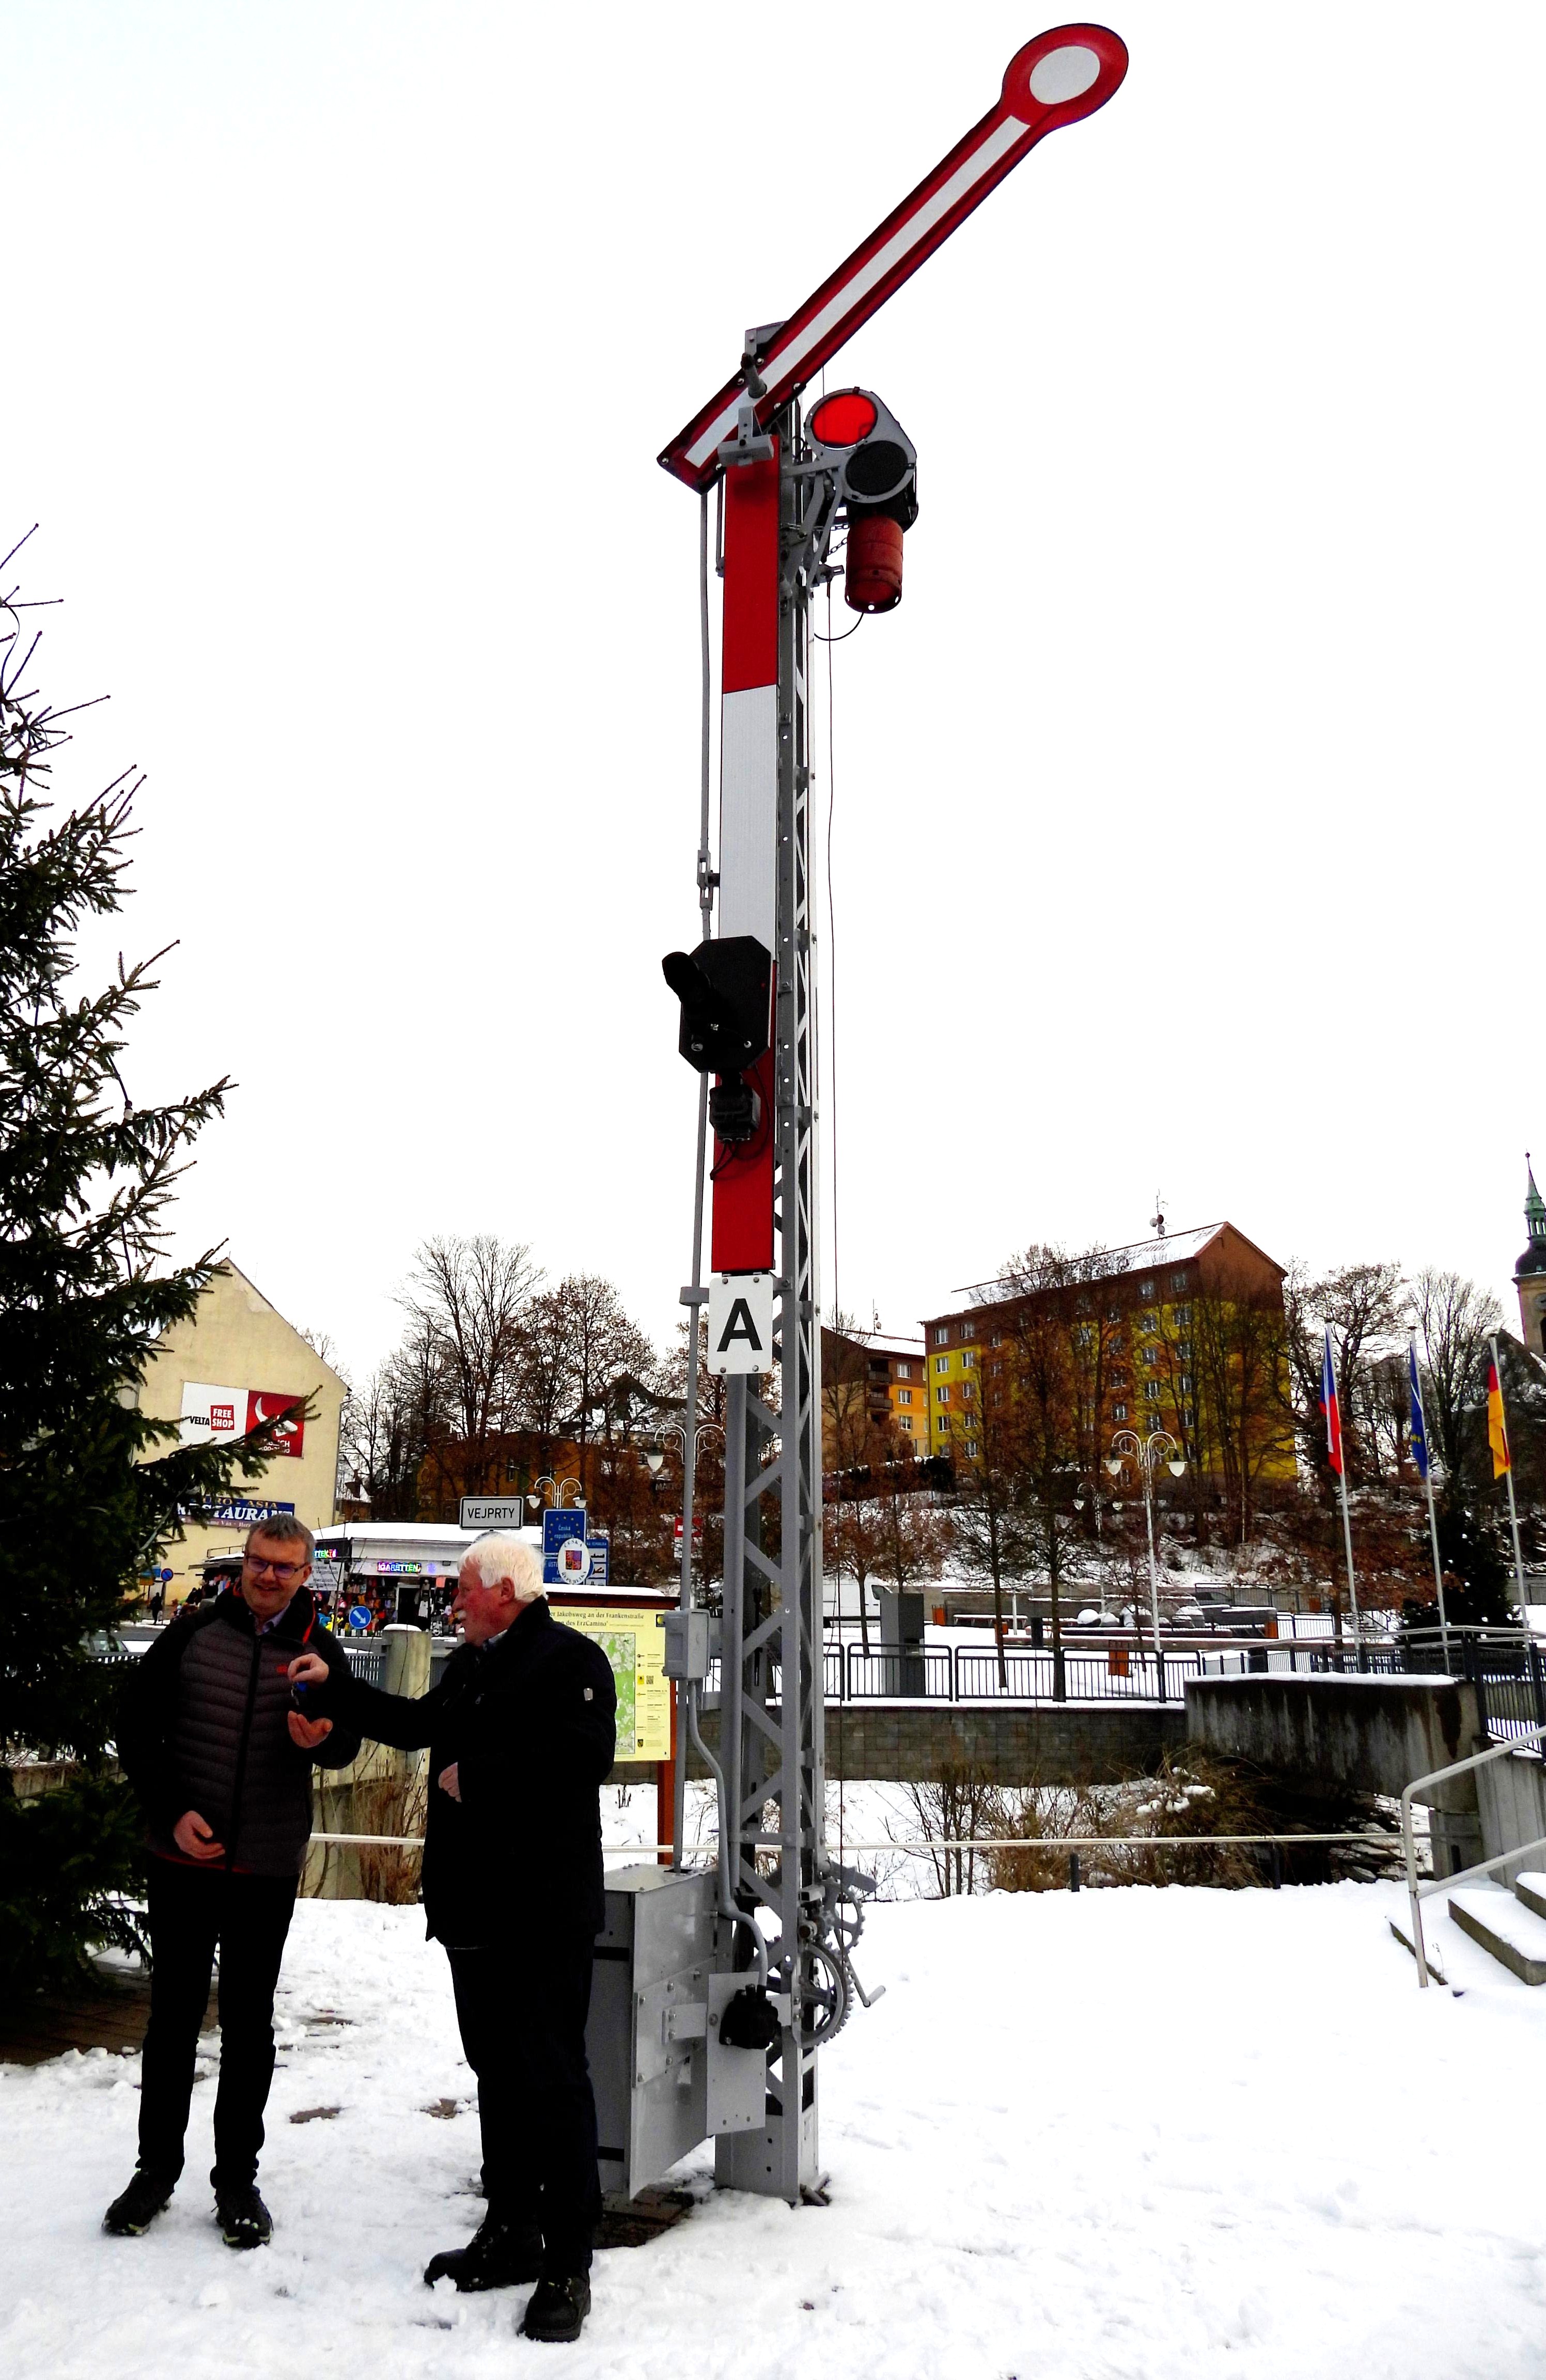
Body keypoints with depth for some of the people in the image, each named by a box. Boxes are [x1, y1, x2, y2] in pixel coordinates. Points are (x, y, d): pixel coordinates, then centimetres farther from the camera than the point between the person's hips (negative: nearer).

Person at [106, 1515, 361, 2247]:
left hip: (268, 1870, 0)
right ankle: (157, 2168, 29)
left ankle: (237, 2178, 24)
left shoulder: (320, 1653, -1)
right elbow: (137, 1726, -2)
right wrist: (172, 1812, -12)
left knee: (249, 2021, 11)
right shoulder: (193, 1633, -3)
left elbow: (346, 1743, -7)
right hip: (182, 1859, 0)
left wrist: (322, 1737, -32)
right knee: (173, 2013, 13)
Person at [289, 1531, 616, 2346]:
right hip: (472, 1905, 9)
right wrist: (332, 1686, 28)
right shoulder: (470, 1667, 16)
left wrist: (474, 1775, -18)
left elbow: (582, 1756, -26)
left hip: (542, 1911, -9)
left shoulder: (569, 1659, -13)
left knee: (551, 2078, -4)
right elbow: (416, 1724, 32)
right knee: (497, 2072, 17)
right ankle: (510, 2231, 30)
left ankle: (568, 2266, 6)